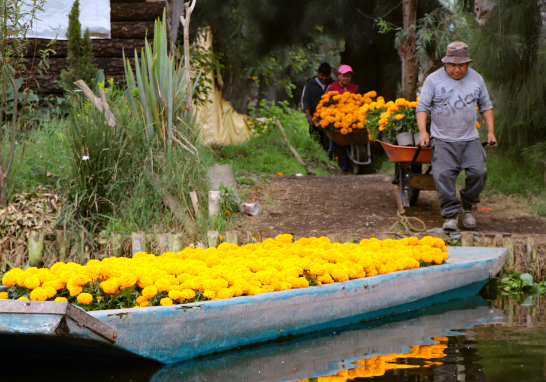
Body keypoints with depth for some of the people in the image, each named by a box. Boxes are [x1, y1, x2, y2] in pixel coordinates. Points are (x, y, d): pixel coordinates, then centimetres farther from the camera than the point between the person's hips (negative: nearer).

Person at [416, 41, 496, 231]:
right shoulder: (434, 80, 1)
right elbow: (422, 107, 0)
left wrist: (491, 131, 11)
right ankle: (450, 214, -12)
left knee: (478, 173, -14)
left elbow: (485, 106, 20)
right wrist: (422, 131, -15)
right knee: (443, 174, -21)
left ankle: (467, 207, 8)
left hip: (470, 139, 2)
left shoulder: (476, 79, 11)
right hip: (442, 140, -2)